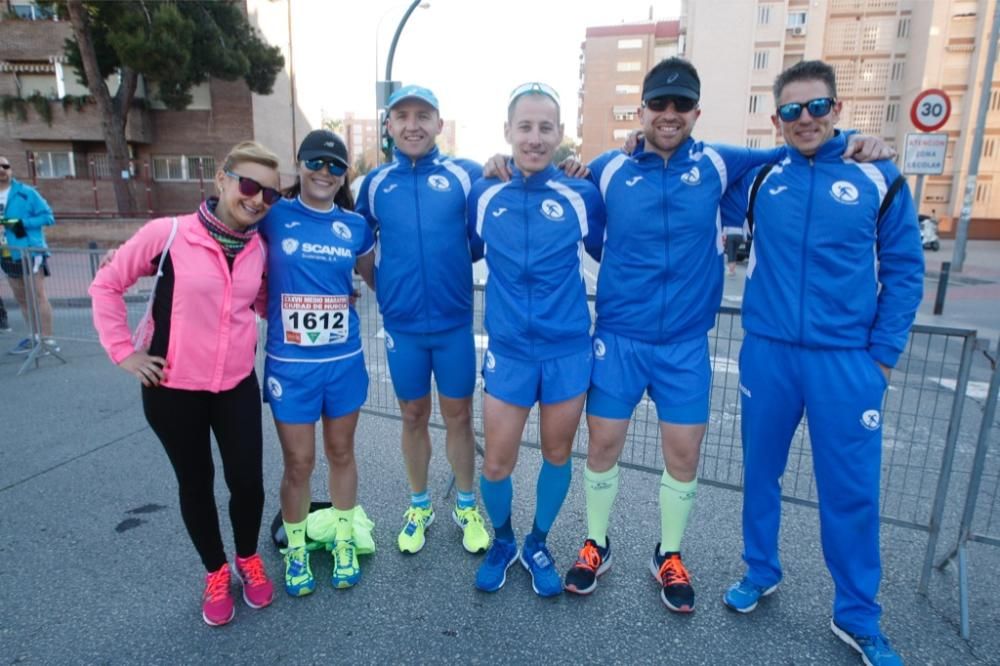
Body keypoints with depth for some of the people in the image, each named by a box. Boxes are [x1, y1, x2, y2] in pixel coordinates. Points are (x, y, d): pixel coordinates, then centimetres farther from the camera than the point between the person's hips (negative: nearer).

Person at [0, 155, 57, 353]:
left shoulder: (26, 193, -5)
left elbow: (47, 216, -7)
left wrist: (23, 223, -18)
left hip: (30, 251, -6)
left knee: (38, 295, -7)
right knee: (21, 299, 12)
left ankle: (47, 338, -5)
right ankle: (32, 338, 21)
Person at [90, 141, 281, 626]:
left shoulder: (260, 248, -2)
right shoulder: (168, 234, -14)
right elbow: (106, 285, -3)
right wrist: (123, 351, -6)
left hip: (238, 386, 3)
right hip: (173, 388, -2)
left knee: (247, 481, 6)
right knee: (196, 483, 13)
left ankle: (248, 559, 35)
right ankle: (215, 572, 36)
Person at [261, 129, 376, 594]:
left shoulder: (355, 226, 2)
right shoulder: (273, 217, -5)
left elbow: (375, 278, 16)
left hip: (345, 360, 2)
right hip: (290, 364, -2)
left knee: (341, 454, 16)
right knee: (299, 463, 9)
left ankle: (344, 542, 36)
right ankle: (295, 549, 33)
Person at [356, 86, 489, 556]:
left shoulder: (465, 175, -2)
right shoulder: (375, 183, 4)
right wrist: (384, 288, 5)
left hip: (455, 323, -1)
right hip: (402, 325, 2)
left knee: (458, 417, 10)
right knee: (414, 418, 15)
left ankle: (466, 506, 31)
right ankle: (419, 506, 34)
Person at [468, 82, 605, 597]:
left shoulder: (580, 197, -4)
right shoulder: (484, 196, -1)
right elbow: (467, 252, 14)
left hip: (568, 352, 0)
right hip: (508, 352, 0)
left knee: (557, 456, 15)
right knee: (496, 465, 6)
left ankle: (538, 545, 41)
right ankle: (502, 542, 38)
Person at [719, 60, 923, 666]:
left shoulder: (879, 178, 0)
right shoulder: (758, 176, 3)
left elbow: (904, 272, 3)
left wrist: (882, 355, -2)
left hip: (848, 361, -1)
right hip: (767, 354, 2)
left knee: (852, 490, 6)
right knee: (761, 472, 14)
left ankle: (858, 616, 27)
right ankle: (761, 572, 37)